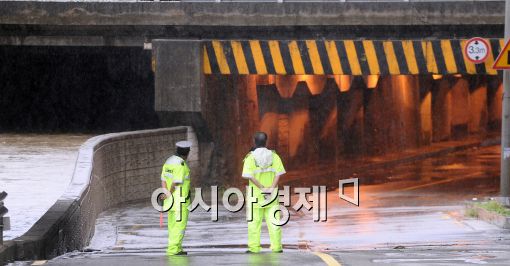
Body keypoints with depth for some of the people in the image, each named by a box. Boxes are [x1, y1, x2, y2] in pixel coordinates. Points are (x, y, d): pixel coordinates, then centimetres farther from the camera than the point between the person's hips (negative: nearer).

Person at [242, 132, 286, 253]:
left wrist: (262, 188, -14)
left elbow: (249, 175, -15)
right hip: (272, 195, 2)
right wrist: (272, 187, -13)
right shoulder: (273, 156, 4)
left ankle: (254, 247, 1)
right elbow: (278, 173, -7)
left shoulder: (251, 157, -4)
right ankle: (276, 246, 5)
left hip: (255, 193, -2)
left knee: (254, 221, 3)